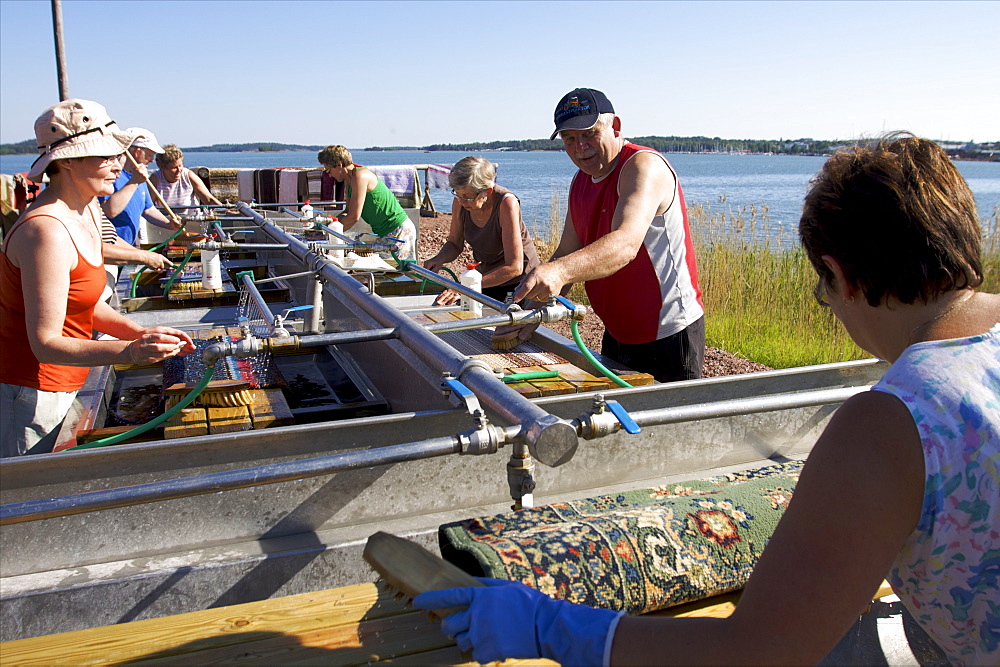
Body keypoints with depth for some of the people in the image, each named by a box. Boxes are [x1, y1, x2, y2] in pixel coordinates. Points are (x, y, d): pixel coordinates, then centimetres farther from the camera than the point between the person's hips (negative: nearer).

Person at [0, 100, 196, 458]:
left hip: (62, 385, 9)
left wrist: (141, 333, -6)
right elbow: (46, 343, -25)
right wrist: (129, 351, -38)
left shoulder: (87, 209, 4)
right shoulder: (47, 231, -26)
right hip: (31, 392, -9)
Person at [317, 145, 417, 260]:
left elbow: (354, 217, -20)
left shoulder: (360, 176, -19)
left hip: (398, 230, -10)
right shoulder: (350, 180, 12)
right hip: (384, 233, 10)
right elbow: (348, 212, 19)